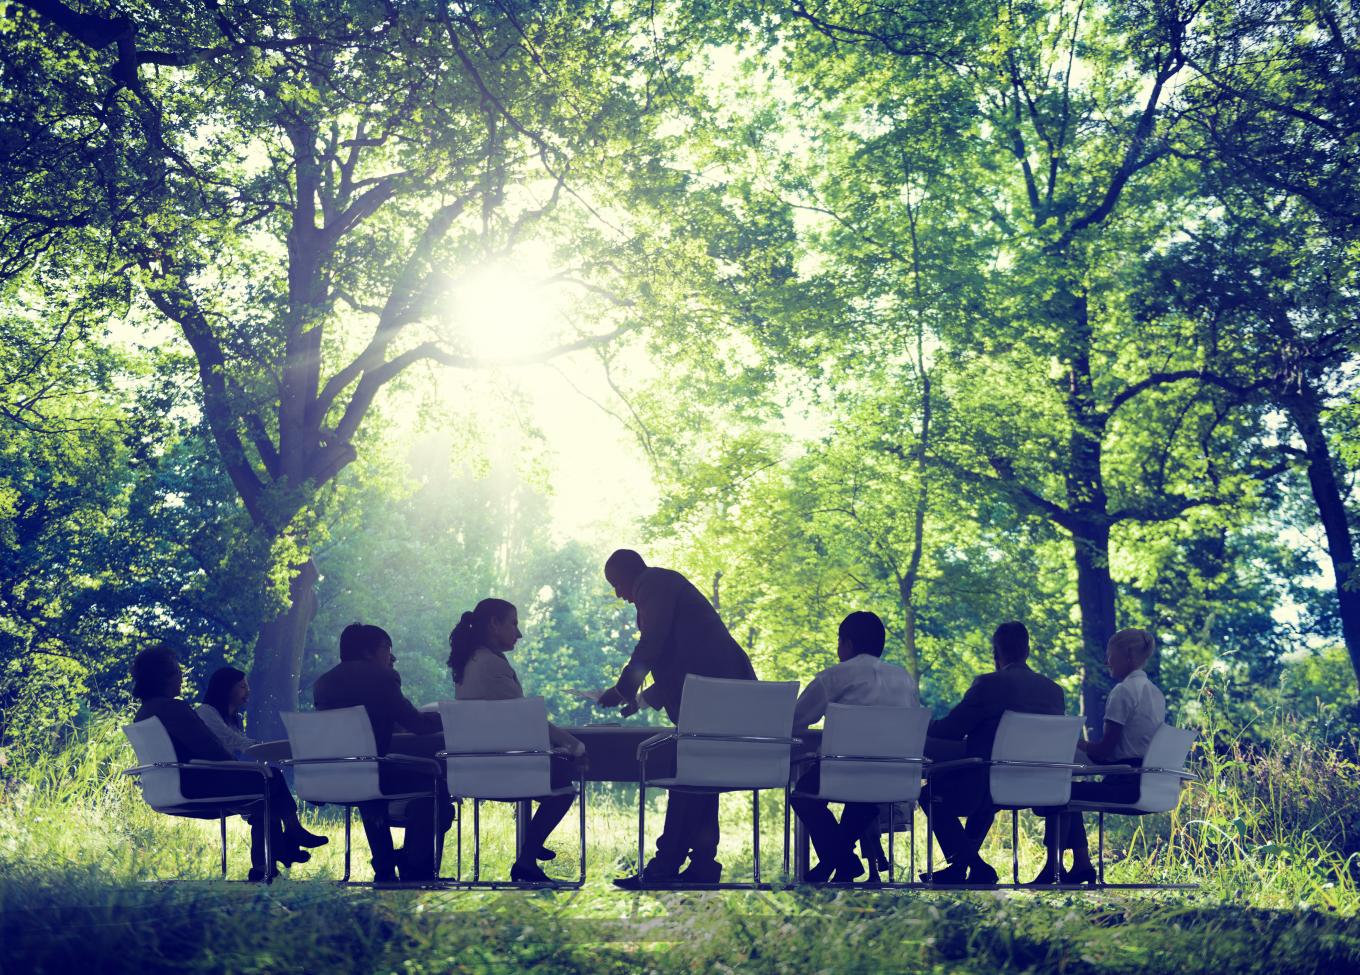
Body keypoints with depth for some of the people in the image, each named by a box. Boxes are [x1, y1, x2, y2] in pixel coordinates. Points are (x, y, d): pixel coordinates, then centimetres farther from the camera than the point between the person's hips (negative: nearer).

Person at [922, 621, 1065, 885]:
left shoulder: (988, 684, -15)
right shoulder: (1054, 690, 3)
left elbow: (949, 729, -11)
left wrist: (922, 729, 11)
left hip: (985, 788, -7)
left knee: (934, 793, 20)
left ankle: (976, 867, 10)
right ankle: (959, 868, 38)